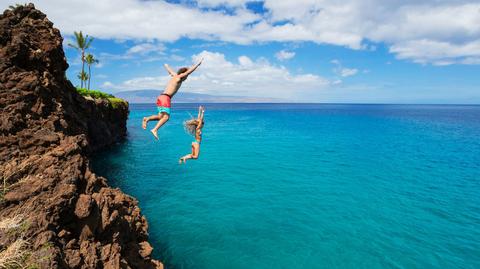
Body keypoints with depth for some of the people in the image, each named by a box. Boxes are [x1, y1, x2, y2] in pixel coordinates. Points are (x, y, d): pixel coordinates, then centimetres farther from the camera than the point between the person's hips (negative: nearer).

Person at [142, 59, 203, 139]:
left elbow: (168, 69, 40)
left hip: (160, 97, 9)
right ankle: (155, 129, -25)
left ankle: (147, 119, -6)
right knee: (166, 117, -13)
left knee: (160, 117, 9)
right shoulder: (179, 77, 0)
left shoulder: (174, 76, 21)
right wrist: (198, 63, 2)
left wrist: (166, 65, 62)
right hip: (165, 97, -9)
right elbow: (190, 70, -6)